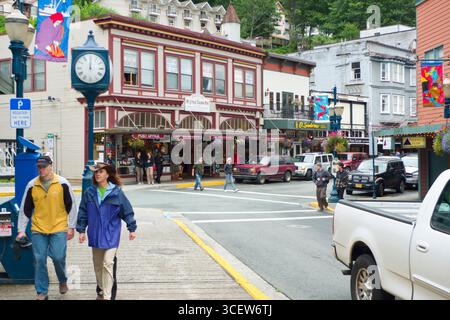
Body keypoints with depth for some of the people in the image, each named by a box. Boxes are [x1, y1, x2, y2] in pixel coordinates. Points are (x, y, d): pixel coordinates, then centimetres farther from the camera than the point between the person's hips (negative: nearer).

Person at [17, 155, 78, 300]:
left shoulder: (63, 183, -4)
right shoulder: (32, 185, 2)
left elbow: (71, 206, 2)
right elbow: (25, 209, 8)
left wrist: (71, 227, -1)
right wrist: (21, 230, 4)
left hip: (59, 229, -2)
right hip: (38, 230, 2)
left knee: (58, 257, -4)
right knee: (39, 260, 2)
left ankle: (63, 281, 26)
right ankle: (42, 292, 14)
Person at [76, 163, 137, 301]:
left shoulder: (116, 192, -7)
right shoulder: (89, 192, 1)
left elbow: (127, 211, 0)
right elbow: (83, 212, 7)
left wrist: (132, 228, 2)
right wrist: (81, 230, 5)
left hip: (111, 235, -4)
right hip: (95, 234, 4)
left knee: (108, 264, -12)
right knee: (98, 265, 14)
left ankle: (107, 296, -7)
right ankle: (101, 290, 32)